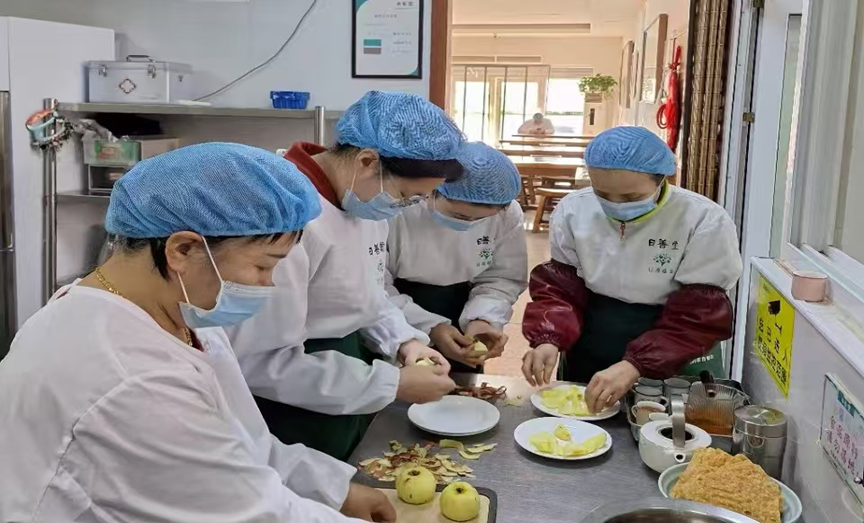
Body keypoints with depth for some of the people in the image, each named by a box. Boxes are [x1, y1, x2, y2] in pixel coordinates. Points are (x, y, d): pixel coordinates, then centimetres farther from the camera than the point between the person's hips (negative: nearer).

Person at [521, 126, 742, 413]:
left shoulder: (705, 222, -20)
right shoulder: (573, 210, -9)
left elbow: (698, 319, -20)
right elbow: (560, 287, -3)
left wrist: (634, 366, -32)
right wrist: (549, 340, -22)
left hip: (676, 364, -3)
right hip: (588, 353, 3)